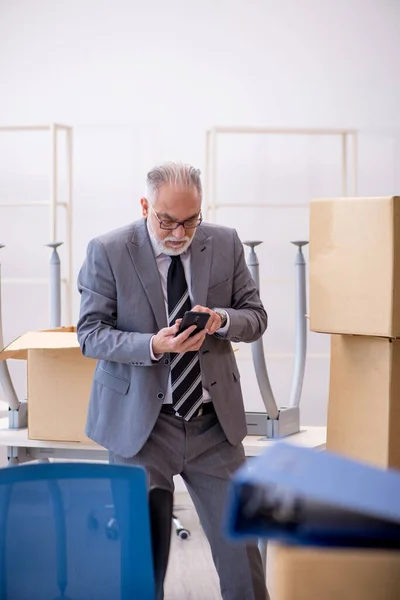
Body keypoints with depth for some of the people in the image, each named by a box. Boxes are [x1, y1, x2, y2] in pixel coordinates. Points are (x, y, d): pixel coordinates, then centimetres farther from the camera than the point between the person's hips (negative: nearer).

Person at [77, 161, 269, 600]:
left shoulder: (225, 244, 2)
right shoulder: (107, 252, -6)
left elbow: (256, 317, 7)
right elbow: (90, 334, -8)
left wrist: (221, 320, -16)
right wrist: (154, 346, -24)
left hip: (214, 422, 2)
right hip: (138, 423, -2)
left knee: (239, 540, 6)